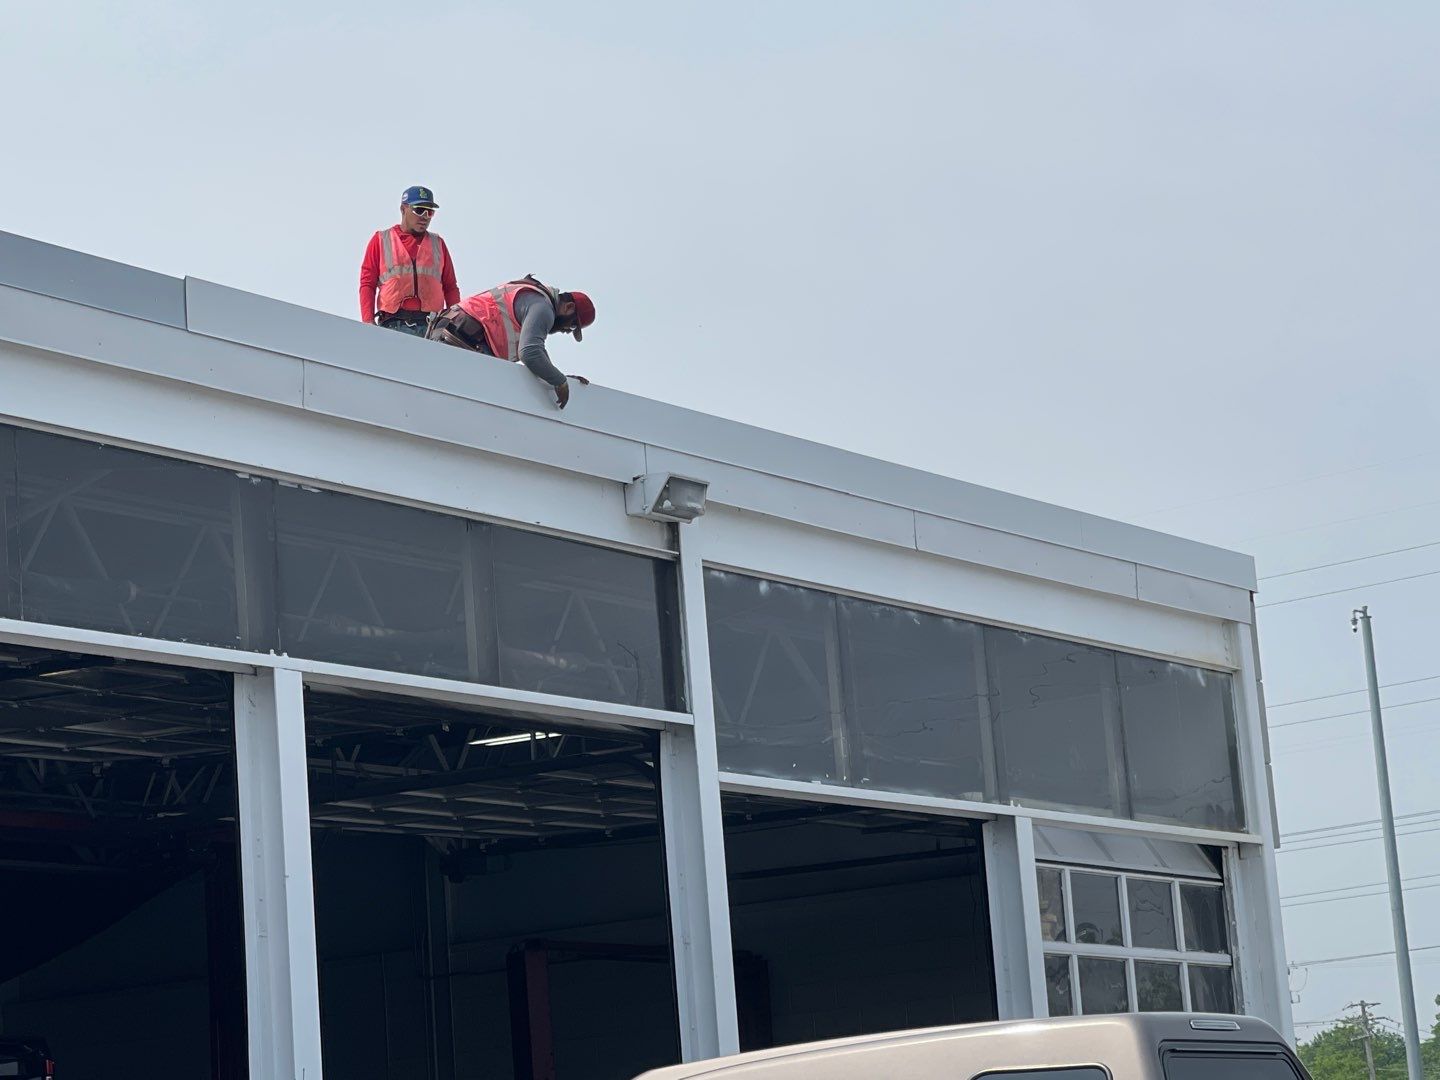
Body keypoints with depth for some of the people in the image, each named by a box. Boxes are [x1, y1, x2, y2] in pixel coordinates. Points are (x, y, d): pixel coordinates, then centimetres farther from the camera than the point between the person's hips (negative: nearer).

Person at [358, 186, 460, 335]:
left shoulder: (437, 243, 22)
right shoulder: (381, 240, 14)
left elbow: (450, 288, 20)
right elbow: (367, 284, 9)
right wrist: (368, 322, -5)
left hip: (433, 327, 2)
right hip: (394, 326, -2)